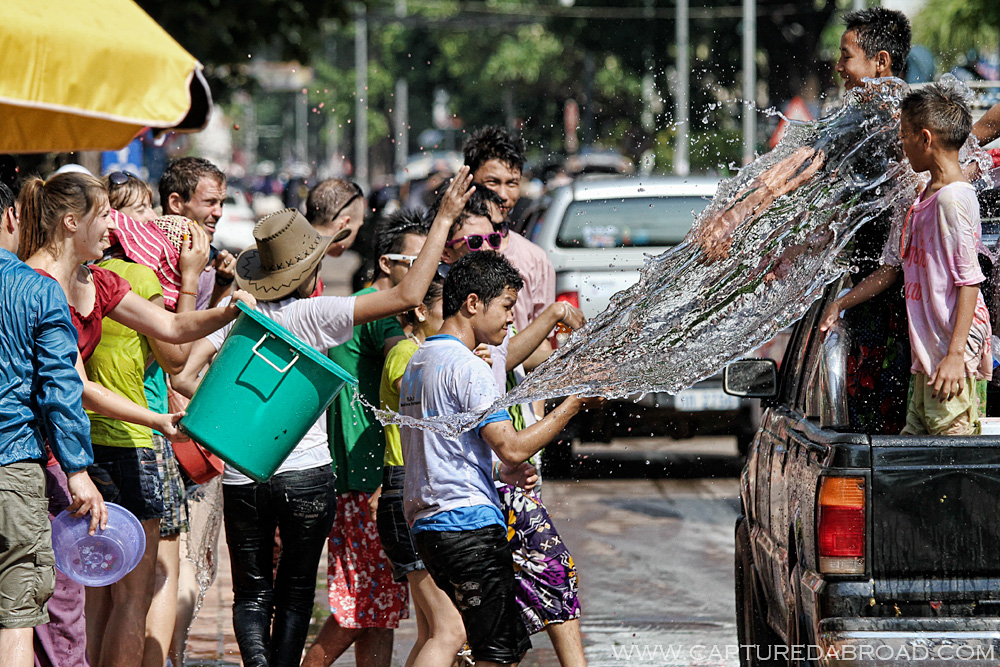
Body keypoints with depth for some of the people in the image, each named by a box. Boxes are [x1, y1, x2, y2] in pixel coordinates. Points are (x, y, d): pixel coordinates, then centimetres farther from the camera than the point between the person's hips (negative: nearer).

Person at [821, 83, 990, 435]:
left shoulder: (954, 199, -13)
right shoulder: (924, 199, 18)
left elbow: (969, 281, -17)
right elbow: (893, 268, 28)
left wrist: (956, 354, -21)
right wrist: (841, 304, 29)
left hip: (953, 356, -10)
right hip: (925, 356, 10)